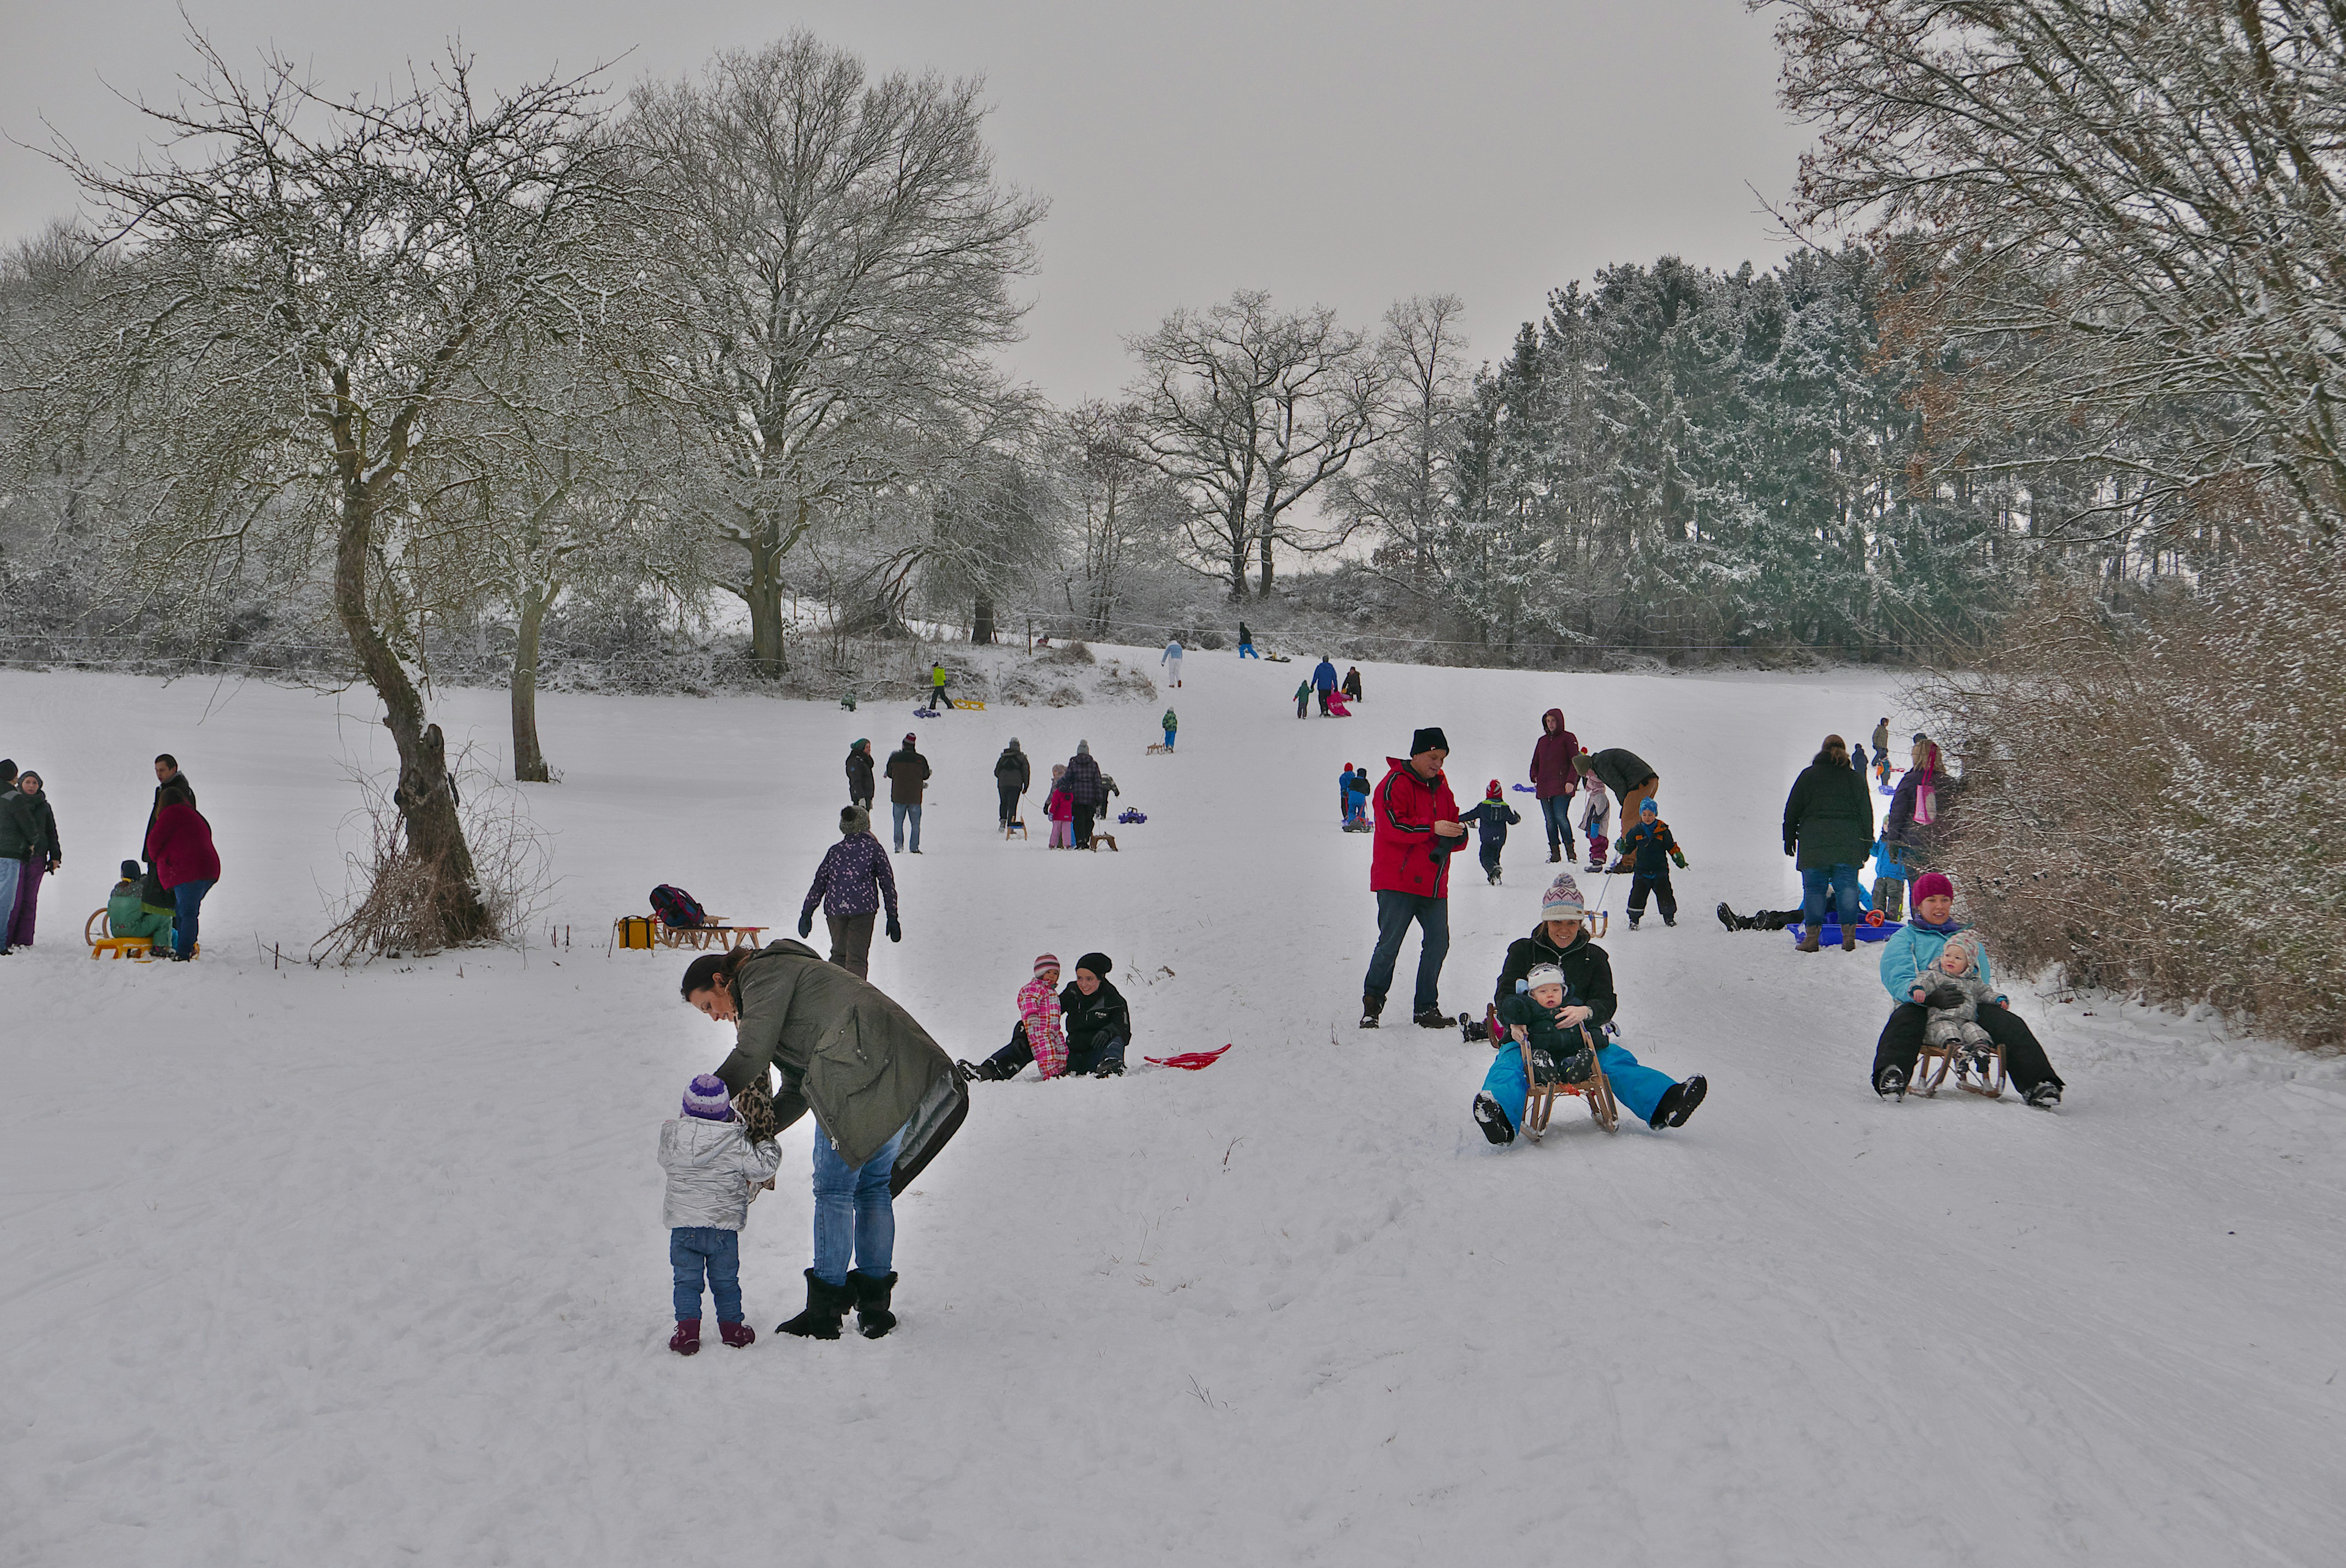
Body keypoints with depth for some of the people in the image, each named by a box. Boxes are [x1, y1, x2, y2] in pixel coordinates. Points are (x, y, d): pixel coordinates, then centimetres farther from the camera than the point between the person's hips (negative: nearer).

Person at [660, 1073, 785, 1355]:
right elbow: (761, 1169, -6)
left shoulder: (672, 1136, -5)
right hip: (724, 1225, -1)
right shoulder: (736, 1143, -13)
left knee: (686, 1280, 9)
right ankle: (731, 1327, 21)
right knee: (725, 1280, 14)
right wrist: (768, 1146, 14)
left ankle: (687, 1329, 0)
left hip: (682, 1225, 1)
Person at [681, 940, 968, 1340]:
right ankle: (875, 1306, 17)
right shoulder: (783, 977, 32)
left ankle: (824, 1313, 3)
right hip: (905, 1074, 10)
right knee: (873, 1186, 15)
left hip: (861, 1070, -10)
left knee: (833, 1190, -2)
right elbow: (797, 1092, 28)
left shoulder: (764, 972, 4)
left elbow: (750, 1055, -7)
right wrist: (757, 1133, 17)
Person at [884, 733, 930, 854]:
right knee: (916, 823, 10)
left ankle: (898, 846, 5)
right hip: (915, 798, 0)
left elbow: (890, 774, 7)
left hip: (898, 797, 0)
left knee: (898, 823, 10)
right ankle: (915, 847, 5)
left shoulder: (894, 758, -5)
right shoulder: (921, 760, -7)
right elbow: (925, 776, 5)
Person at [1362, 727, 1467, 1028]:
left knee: (1438, 943, 3)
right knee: (1390, 944, -8)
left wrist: (1457, 836, -6)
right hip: (1397, 882, -7)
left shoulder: (1441, 788, 19)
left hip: (1434, 884, 7)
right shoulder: (1395, 784, -5)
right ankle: (1372, 1003, 6)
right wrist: (1432, 827, -21)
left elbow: (1454, 831, 19)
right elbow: (1393, 826, -19)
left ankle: (1427, 1008, 12)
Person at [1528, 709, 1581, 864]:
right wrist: (1535, 777, 6)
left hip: (1561, 787, -6)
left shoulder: (1568, 738, 3)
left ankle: (1570, 851, -9)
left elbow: (1575, 761, -3)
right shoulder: (1542, 741, 20)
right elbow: (1535, 762, 25)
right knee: (1550, 821, 3)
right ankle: (1555, 853, 8)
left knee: (1561, 817, -17)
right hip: (1544, 787, 6)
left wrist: (1570, 781, -14)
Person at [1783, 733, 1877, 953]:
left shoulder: (1808, 775, 4)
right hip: (1848, 843, 1)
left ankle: (1811, 936, -2)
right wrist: (1866, 845, 17)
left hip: (1813, 843, -1)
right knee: (1847, 887, 3)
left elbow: (1792, 809, 5)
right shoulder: (1856, 778, 9)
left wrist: (1789, 837, 13)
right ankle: (1849, 934, -3)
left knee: (1813, 888, 1)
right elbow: (1866, 814, 12)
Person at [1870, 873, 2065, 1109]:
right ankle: (1892, 1076, -66)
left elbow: (1983, 983, 24)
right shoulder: (1905, 938, 20)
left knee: (2010, 1024, -27)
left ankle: (2037, 1084, -44)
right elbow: (1896, 977, 1)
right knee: (1904, 1019, -40)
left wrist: (1996, 999, -2)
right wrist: (1916, 990, -24)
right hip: (1924, 1008, -3)